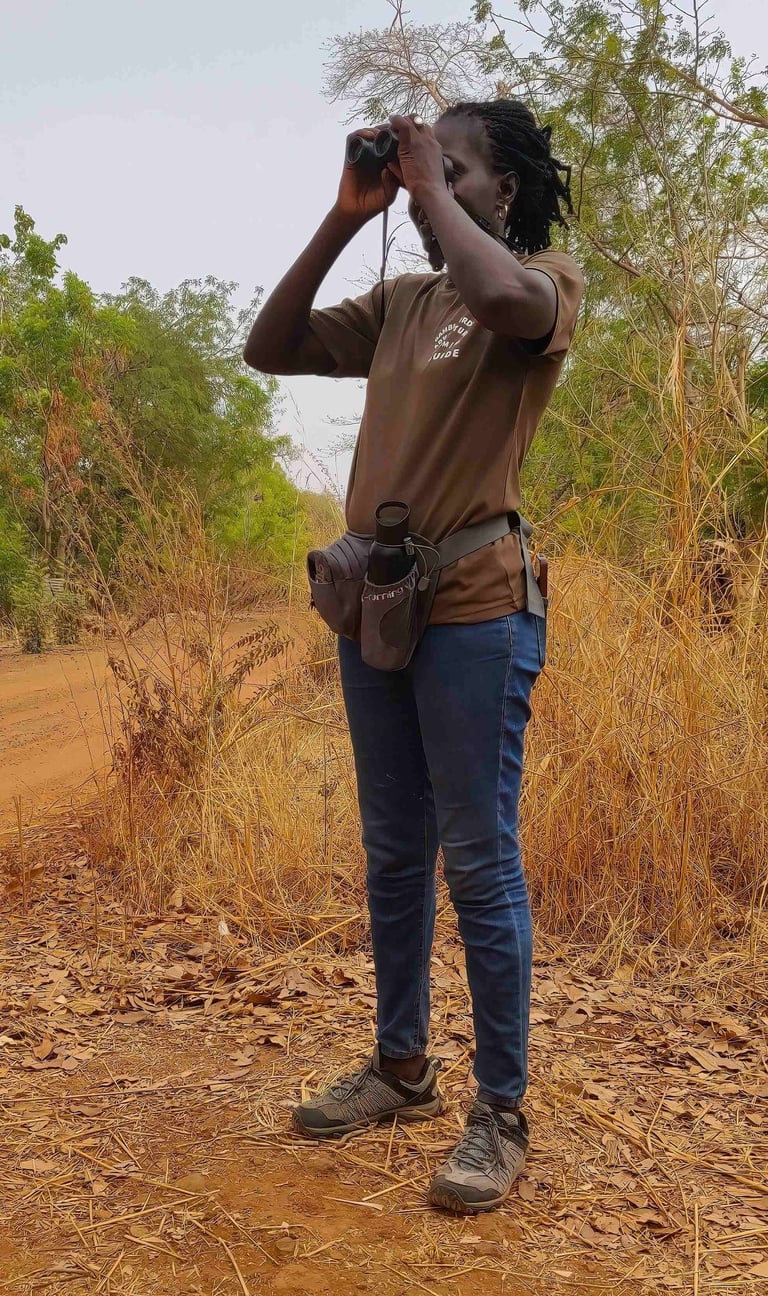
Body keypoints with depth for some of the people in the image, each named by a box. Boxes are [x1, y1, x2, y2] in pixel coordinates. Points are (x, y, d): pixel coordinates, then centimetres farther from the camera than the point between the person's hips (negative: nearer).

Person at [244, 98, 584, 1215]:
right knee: (395, 859, 14)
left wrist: (430, 186, -9)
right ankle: (401, 1069, 29)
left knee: (481, 865, -2)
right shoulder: (399, 302, 17)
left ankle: (501, 1115, 10)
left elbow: (504, 297, -25)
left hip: (474, 614, -7)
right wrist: (343, 220, 6)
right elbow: (270, 350, 12)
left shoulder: (546, 277, -1)